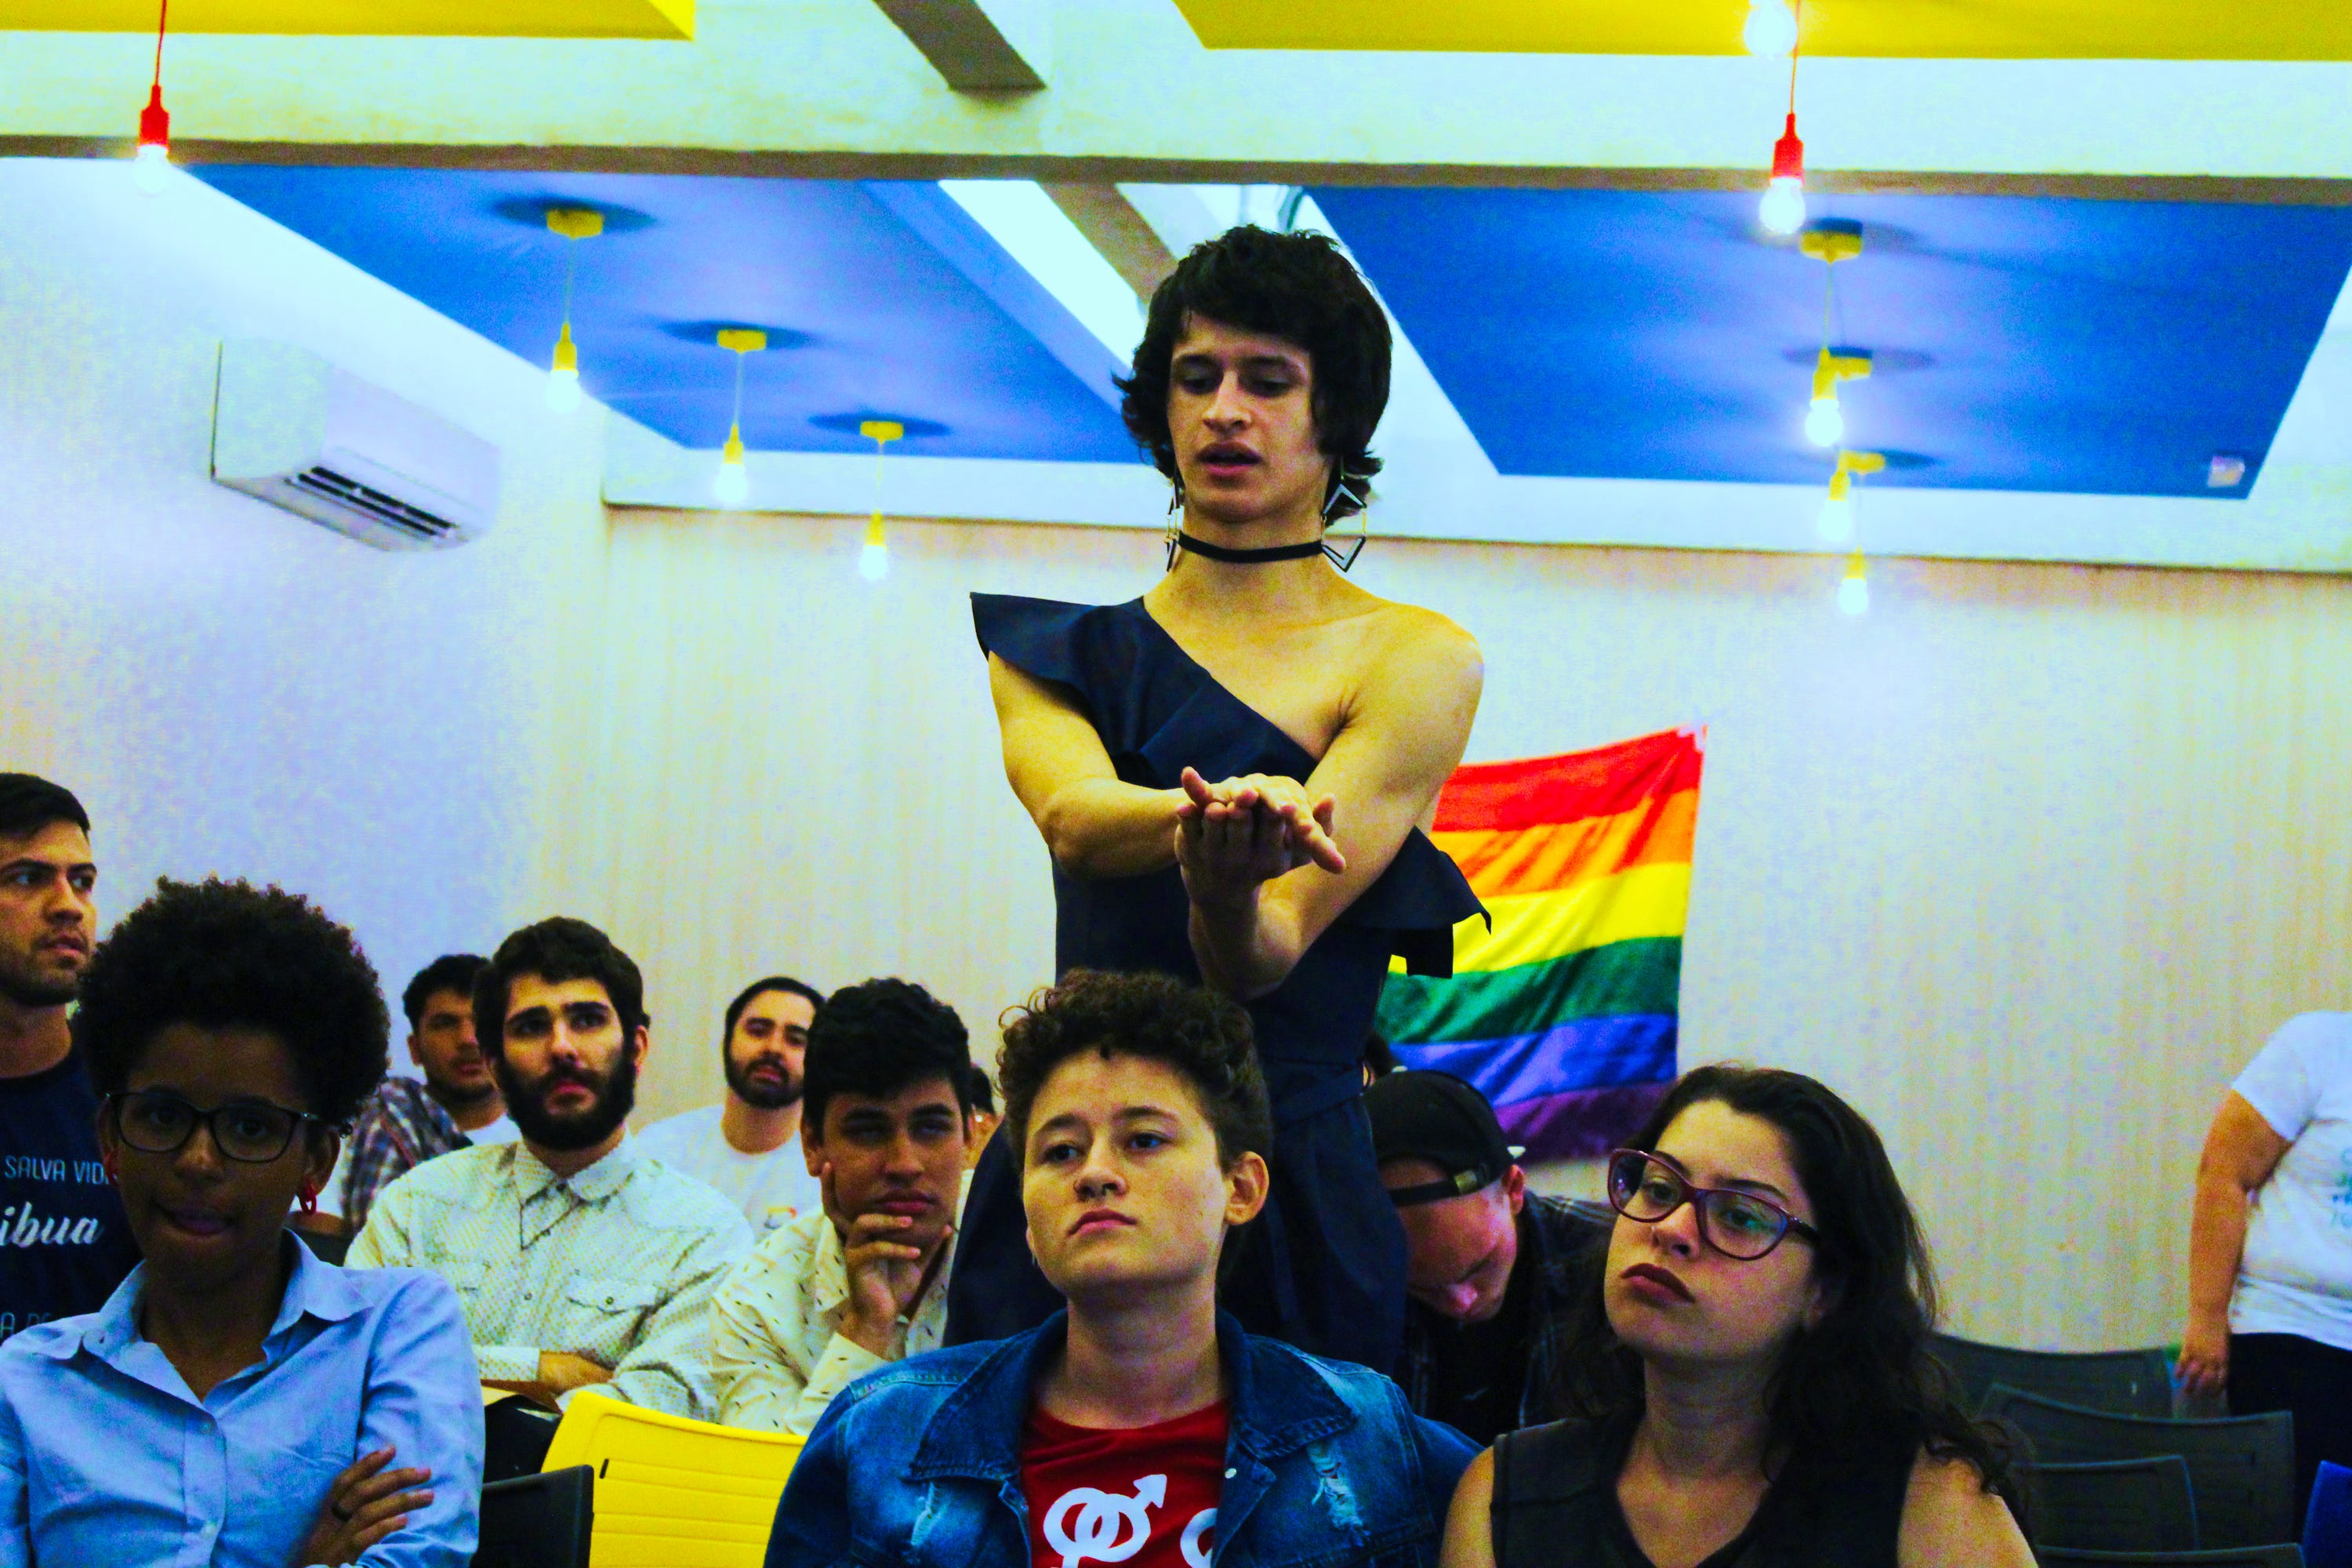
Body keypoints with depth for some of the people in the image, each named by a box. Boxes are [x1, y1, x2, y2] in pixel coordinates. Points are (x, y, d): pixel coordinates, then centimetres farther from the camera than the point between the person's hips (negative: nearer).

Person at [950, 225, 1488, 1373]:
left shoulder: (1415, 661, 0)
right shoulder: (1061, 649, 12)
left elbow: (1263, 959, -12)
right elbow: (1070, 814, -12)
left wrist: (1229, 888, -35)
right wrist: (1218, 813, -34)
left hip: (1293, 1191, -2)